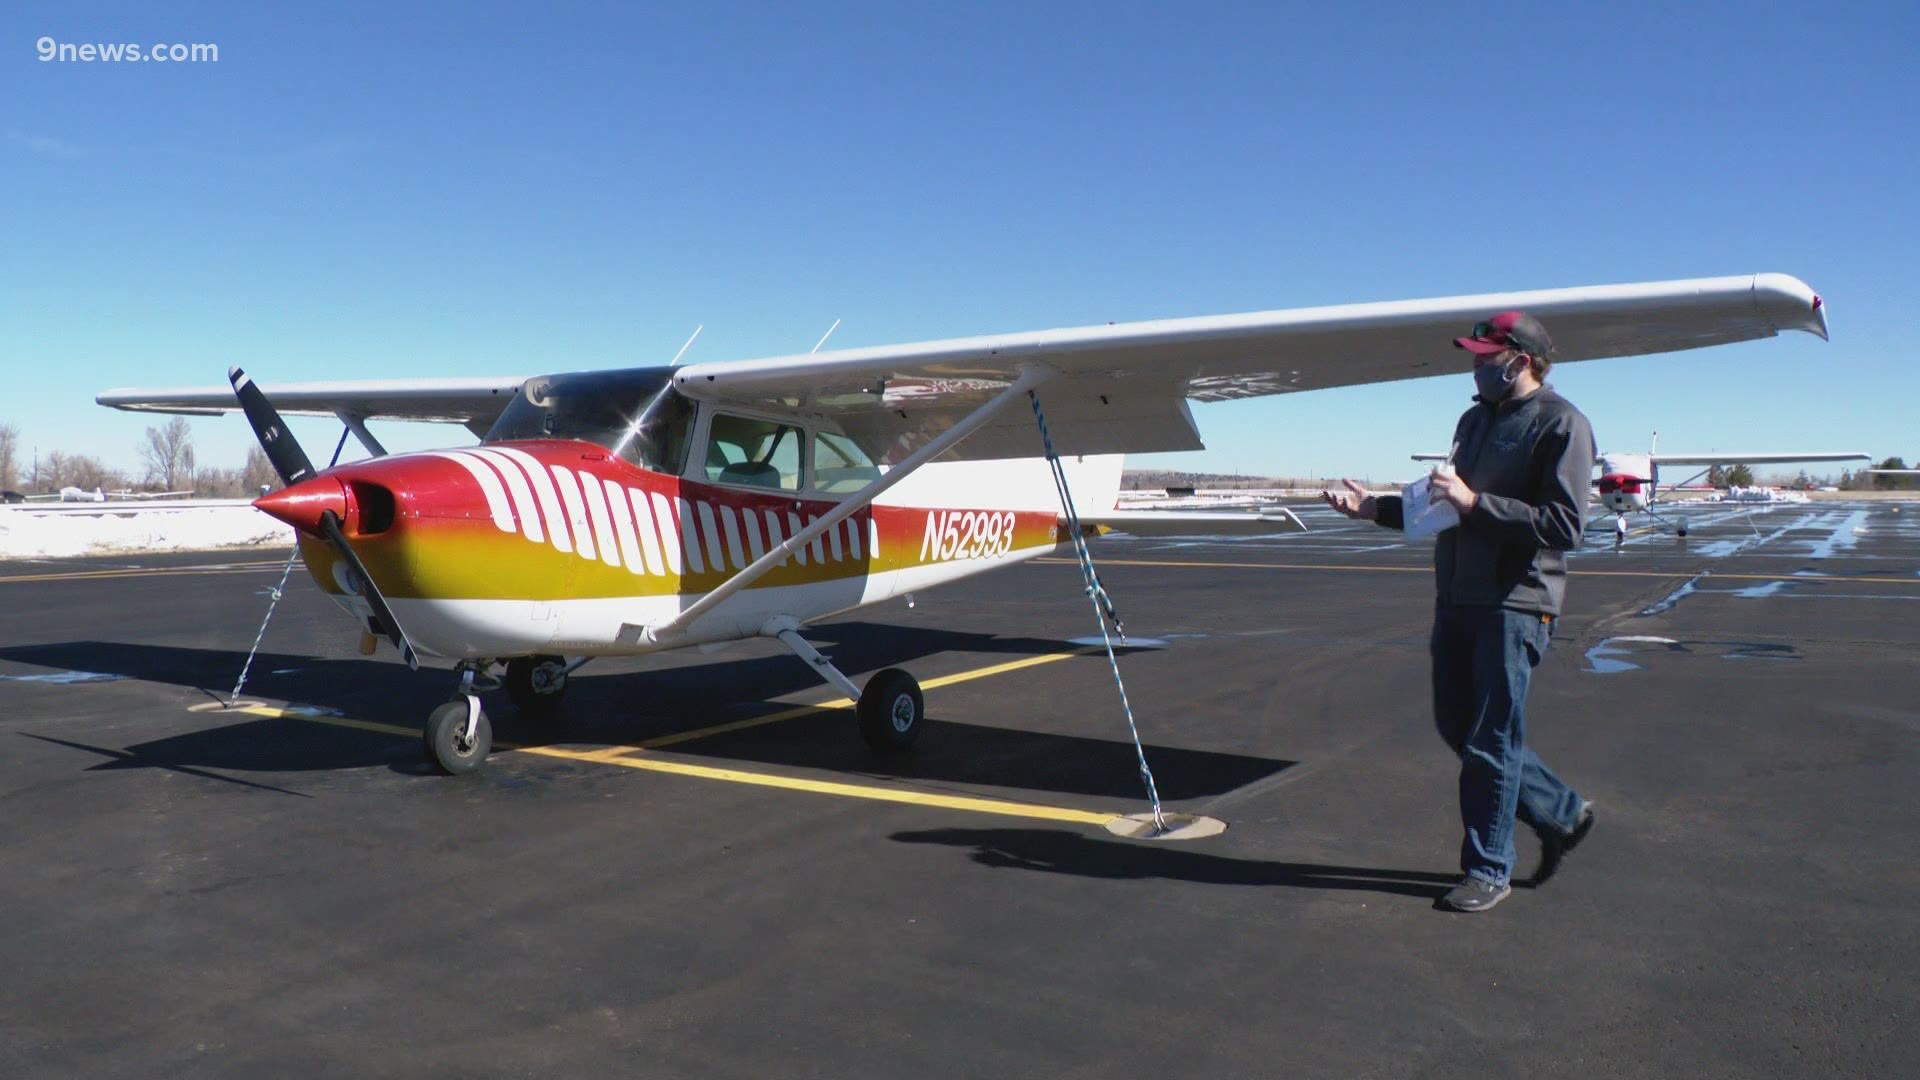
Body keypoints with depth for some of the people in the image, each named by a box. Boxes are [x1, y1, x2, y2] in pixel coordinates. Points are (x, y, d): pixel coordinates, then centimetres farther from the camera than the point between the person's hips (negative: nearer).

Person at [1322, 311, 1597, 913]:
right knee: (1457, 727, 13)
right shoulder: (1474, 419, 18)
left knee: (1490, 742, -2)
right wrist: (1375, 508, 12)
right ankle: (1561, 813, 31)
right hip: (1456, 598, 9)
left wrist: (1474, 502, -22)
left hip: (1515, 606, -8)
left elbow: (1563, 526, -18)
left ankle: (1488, 870, 12)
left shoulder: (1560, 424, -8)